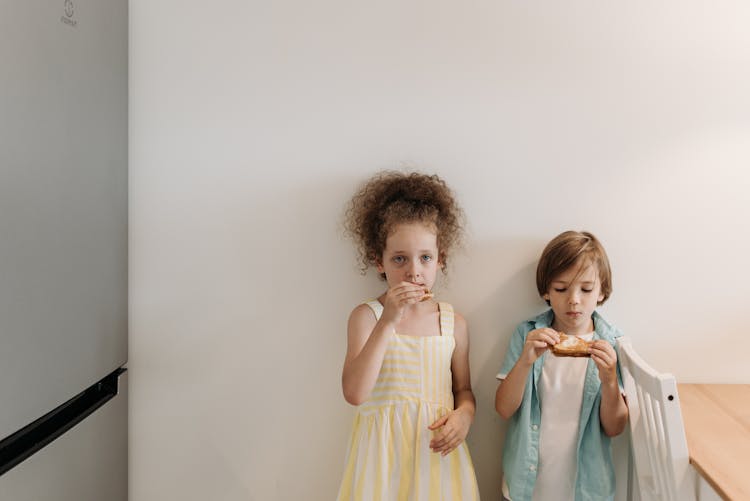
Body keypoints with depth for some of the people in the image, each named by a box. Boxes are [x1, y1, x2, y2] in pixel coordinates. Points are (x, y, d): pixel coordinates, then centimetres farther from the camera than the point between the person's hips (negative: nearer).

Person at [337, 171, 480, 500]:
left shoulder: (453, 322, -1)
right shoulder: (366, 316, -9)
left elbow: (463, 389, 10)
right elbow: (354, 393, -20)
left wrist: (464, 414, -13)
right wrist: (387, 322, -26)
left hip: (436, 446, 2)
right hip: (383, 448, -2)